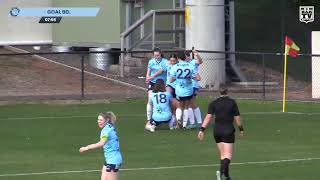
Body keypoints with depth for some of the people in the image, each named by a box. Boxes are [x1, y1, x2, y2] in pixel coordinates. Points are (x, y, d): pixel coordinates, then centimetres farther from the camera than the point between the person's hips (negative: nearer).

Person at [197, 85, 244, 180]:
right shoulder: (232, 102, -3)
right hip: (228, 130, -3)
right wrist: (241, 129, 14)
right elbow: (237, 118, 1)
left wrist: (202, 130, -8)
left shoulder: (214, 103, 1)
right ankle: (222, 170, -31)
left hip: (217, 130, 3)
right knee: (228, 155, -5)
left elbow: (208, 117, -7)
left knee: (222, 154, 15)